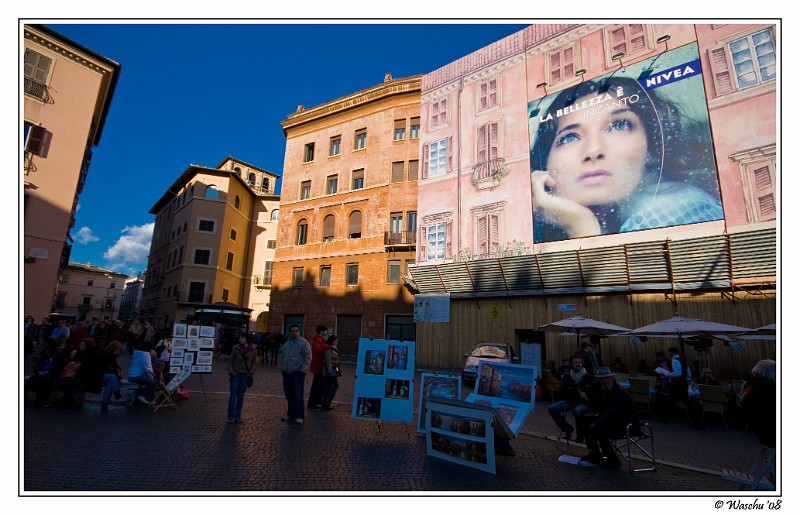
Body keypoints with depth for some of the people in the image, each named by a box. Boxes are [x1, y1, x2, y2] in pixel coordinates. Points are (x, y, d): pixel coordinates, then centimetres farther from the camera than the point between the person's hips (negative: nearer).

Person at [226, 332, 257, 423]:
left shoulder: (253, 349, -3)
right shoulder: (236, 348, -7)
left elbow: (253, 362, 7)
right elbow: (230, 361, 2)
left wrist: (251, 373, -3)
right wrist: (230, 371, -10)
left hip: (246, 376, 1)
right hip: (235, 374, -1)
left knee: (240, 396, 9)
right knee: (233, 395, 2)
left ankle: (237, 416, 18)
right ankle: (230, 417, 13)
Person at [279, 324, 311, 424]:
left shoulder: (304, 342, -5)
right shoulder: (285, 343, 14)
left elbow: (308, 357, -8)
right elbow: (282, 355, 23)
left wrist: (304, 369, -14)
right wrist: (282, 367, 13)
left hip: (297, 372, -6)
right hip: (286, 373, 6)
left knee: (298, 394, -7)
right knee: (288, 395, 12)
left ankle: (299, 416, -1)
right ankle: (290, 414, 24)